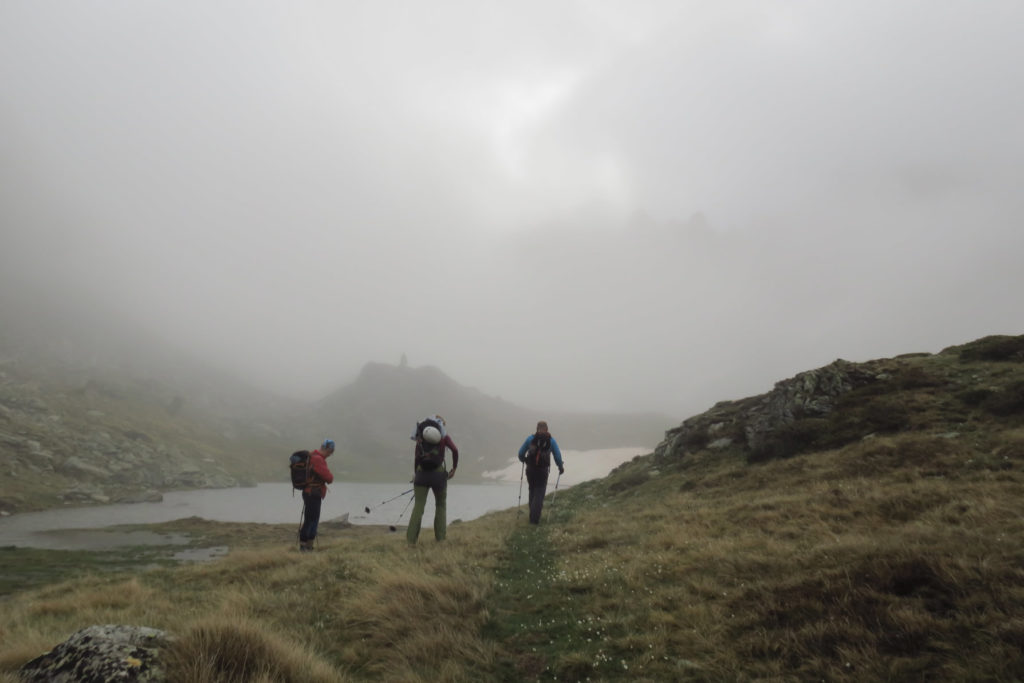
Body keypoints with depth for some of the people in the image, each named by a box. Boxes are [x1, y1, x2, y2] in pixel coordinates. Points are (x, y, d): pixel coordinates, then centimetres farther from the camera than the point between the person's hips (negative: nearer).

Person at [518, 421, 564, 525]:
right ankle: (534, 518, -5)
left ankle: (533, 515, 25)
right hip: (543, 470, -2)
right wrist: (561, 467, 18)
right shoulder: (551, 440, 2)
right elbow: (558, 455, 1)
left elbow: (521, 453, 7)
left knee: (532, 491, 20)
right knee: (539, 493, 4)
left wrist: (523, 460, 29)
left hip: (530, 469, 2)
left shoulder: (530, 438, 3)